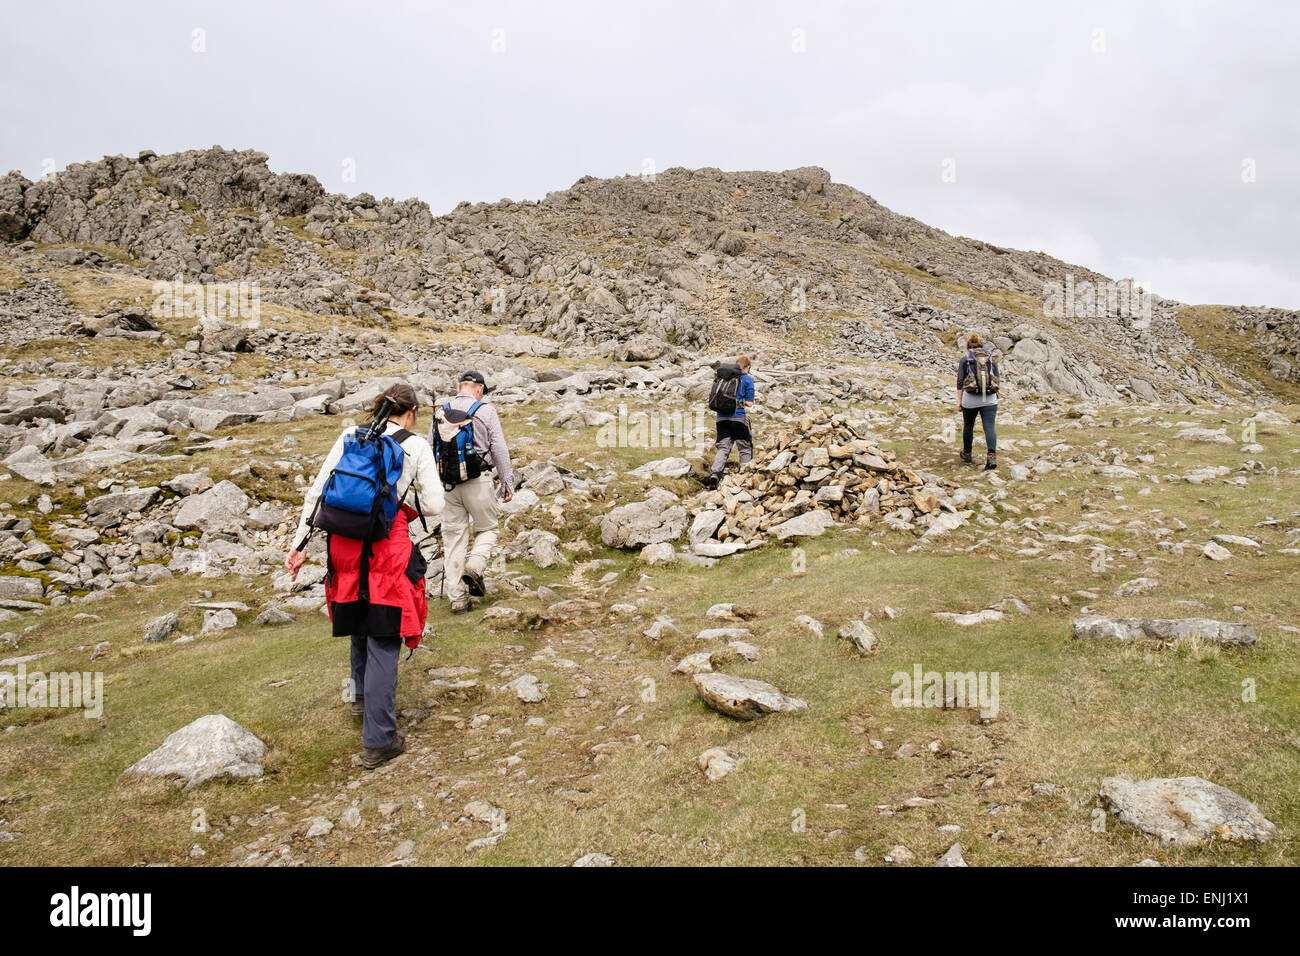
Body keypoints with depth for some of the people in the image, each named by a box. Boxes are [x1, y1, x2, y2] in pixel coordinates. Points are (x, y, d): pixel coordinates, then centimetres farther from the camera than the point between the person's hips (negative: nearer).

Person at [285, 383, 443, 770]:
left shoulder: (351, 435, 7)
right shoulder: (416, 446, -1)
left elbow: (317, 491, 4)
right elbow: (434, 506, -3)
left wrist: (301, 543, 8)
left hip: (345, 545, 4)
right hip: (388, 548, -4)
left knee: (360, 621, 26)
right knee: (383, 638, 2)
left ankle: (362, 696, 49)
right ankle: (378, 741, 5)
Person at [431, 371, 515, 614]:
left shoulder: (440, 412, 7)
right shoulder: (485, 411, -4)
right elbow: (500, 450, -5)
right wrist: (507, 482, 3)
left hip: (448, 483, 3)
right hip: (478, 481, -3)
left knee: (453, 537, 7)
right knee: (487, 529, 15)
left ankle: (457, 598, 8)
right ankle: (474, 568, -11)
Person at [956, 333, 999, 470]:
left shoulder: (965, 360, 4)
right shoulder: (991, 359, 11)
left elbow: (960, 381, -2)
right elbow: (997, 380, 10)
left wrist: (958, 401, 0)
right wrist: (995, 397, 20)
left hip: (970, 399, -1)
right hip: (990, 399, 1)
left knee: (968, 426, 18)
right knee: (989, 427, -4)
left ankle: (967, 454, 31)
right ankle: (992, 456, -20)